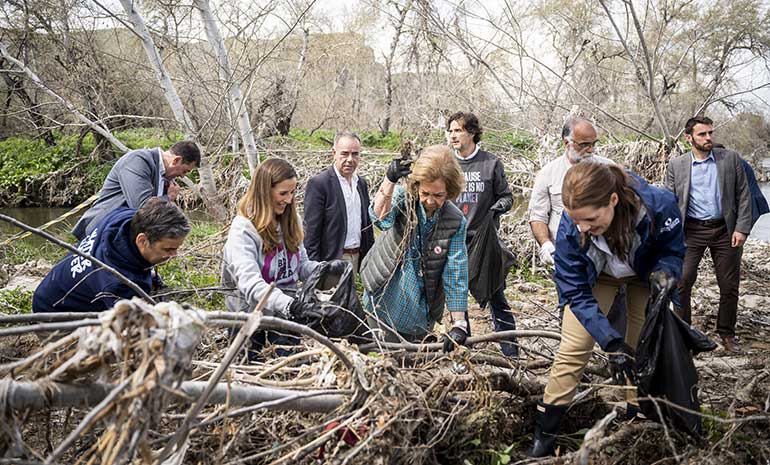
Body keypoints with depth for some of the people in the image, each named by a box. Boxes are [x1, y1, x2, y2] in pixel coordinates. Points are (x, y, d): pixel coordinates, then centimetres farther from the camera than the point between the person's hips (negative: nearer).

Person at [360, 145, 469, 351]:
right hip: (384, 304, -1)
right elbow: (381, 218, -31)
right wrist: (390, 180, -48)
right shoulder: (403, 199, -8)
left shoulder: (455, 222, -8)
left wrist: (459, 323, -17)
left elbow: (456, 273, -10)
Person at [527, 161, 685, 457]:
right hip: (595, 275, -1)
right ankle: (543, 438, 4)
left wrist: (664, 272, -38)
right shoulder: (570, 227, -36)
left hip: (645, 272, 1)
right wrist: (611, 342, -34)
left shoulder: (659, 205, -37)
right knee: (572, 350, -7)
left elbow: (673, 251, -15)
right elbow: (575, 292, -26)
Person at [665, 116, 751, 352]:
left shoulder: (731, 159, 2)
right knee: (682, 282, -6)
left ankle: (727, 333, 24)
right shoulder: (676, 165, 2)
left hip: (725, 230, 1)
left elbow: (743, 195, 2)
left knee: (730, 286, 7)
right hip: (691, 231, -1)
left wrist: (741, 228, -6)